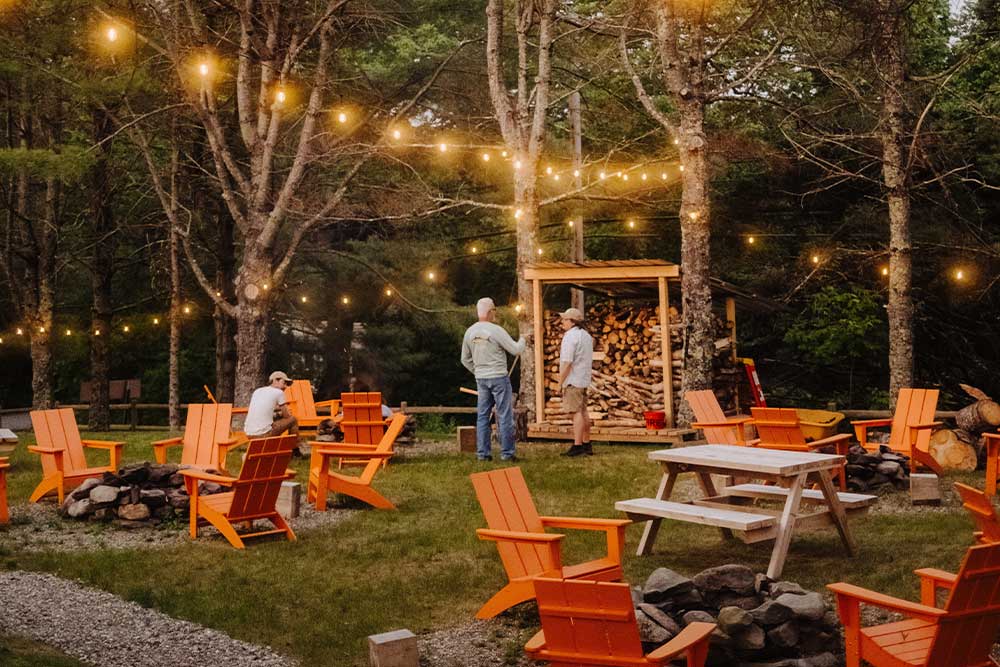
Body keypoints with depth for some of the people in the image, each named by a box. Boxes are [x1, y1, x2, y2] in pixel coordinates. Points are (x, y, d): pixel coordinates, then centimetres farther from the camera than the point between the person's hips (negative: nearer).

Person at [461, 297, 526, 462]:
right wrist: (522, 340, 10)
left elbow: (465, 359, 13)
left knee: (482, 415, 10)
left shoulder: (470, 332, 5)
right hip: (499, 377, -6)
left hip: (481, 379, 6)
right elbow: (516, 350, -10)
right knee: (505, 416, 0)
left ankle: (482, 453, 10)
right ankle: (507, 453, 1)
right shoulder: (496, 330, -14)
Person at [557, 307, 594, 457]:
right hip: (584, 380, 9)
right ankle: (586, 445, 15)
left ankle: (577, 446, -11)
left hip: (573, 380, -9)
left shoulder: (570, 336, -14)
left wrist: (560, 382, -16)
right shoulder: (586, 335, 16)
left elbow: (567, 362, -20)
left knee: (576, 412, -10)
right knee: (583, 412, 12)